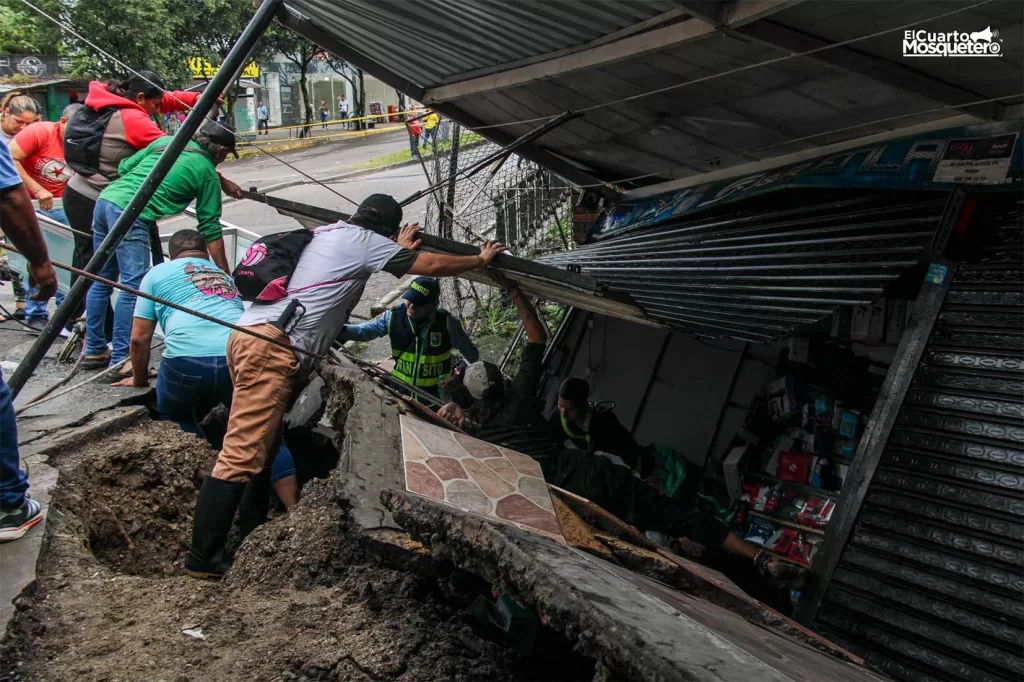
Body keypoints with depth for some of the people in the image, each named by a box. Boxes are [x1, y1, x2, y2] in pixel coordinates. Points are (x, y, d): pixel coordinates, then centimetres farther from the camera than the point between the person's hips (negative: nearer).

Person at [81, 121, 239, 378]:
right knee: (135, 286, -7)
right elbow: (210, 227, 4)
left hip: (105, 199, 8)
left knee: (102, 279, 15)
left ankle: (93, 350, 25)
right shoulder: (207, 173, 4)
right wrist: (225, 273, 9)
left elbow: (124, 167, 18)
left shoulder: (166, 141, 20)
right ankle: (120, 361, -8)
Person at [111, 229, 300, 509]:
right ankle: (294, 508, 6)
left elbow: (139, 338, 20)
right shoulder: (226, 276, 35)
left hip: (186, 362, -2)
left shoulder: (158, 273, 24)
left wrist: (139, 379, 36)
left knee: (177, 423, 25)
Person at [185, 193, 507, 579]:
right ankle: (203, 559, -9)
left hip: (250, 334, 10)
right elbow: (433, 265, 3)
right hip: (272, 347, -10)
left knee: (264, 445, 14)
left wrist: (399, 249, 55)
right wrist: (482, 259, 17)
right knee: (242, 455, -11)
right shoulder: (366, 241, 1)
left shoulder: (326, 232, 24)